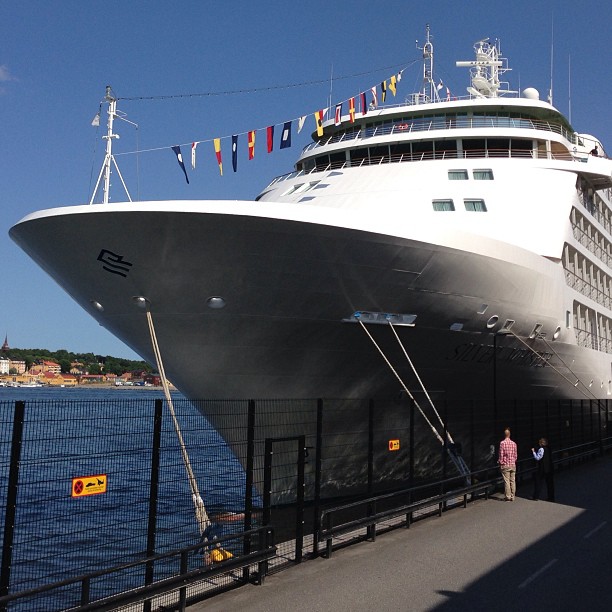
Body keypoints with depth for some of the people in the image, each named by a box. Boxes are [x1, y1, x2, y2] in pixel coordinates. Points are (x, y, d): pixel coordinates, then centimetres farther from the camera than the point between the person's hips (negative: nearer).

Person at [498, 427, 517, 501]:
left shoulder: (502, 443, -11)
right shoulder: (514, 443, 2)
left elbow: (501, 454, -10)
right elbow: (516, 455, 8)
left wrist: (500, 462, 5)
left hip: (505, 465, -4)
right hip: (513, 465, 4)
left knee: (507, 481, -1)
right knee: (513, 481, 8)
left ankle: (508, 497, 1)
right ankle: (512, 497, 11)